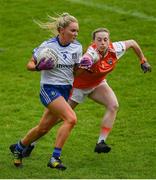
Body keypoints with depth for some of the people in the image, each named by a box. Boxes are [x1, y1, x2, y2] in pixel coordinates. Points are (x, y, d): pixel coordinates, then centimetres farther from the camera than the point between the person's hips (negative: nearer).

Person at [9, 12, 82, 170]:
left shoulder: (77, 47, 1)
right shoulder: (47, 46, -13)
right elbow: (29, 65, -4)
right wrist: (38, 67, -26)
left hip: (65, 91, 6)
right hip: (49, 89, -6)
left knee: (43, 128, 13)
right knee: (71, 119, -25)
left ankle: (18, 148, 38)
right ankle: (55, 158, -19)